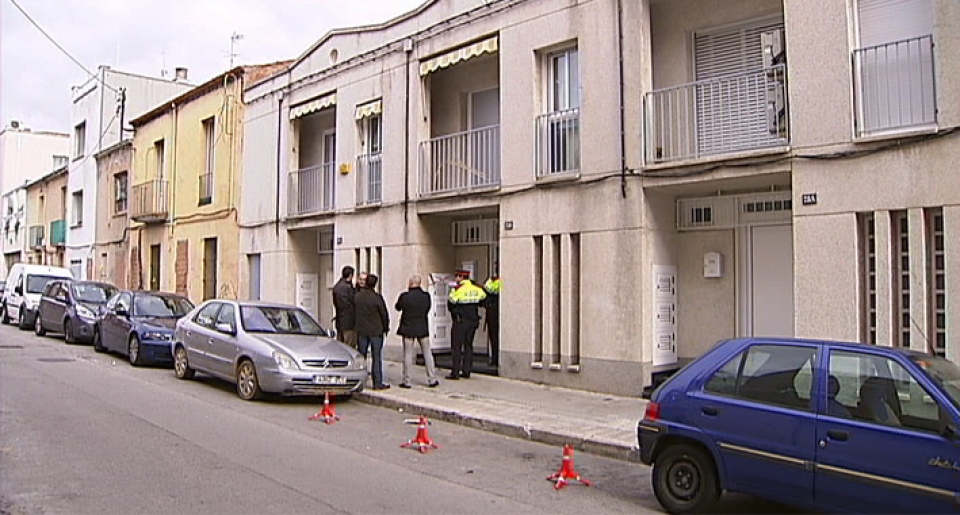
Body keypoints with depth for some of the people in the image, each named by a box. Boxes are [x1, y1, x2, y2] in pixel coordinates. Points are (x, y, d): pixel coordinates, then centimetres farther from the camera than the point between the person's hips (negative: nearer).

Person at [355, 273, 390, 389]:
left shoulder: (357, 296, -4)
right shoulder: (377, 298, -13)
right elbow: (384, 314, -4)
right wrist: (385, 327, 8)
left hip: (361, 331, 3)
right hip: (376, 331, -3)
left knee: (361, 356, 11)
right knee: (377, 357, 2)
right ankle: (378, 383, 4)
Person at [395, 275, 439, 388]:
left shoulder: (404, 296, -14)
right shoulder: (426, 296, -7)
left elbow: (398, 307, 4)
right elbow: (428, 309, 6)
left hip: (408, 329, -2)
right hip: (423, 328, 2)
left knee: (408, 354, 5)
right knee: (427, 353, 10)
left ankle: (406, 381, 8)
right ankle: (432, 380, 14)